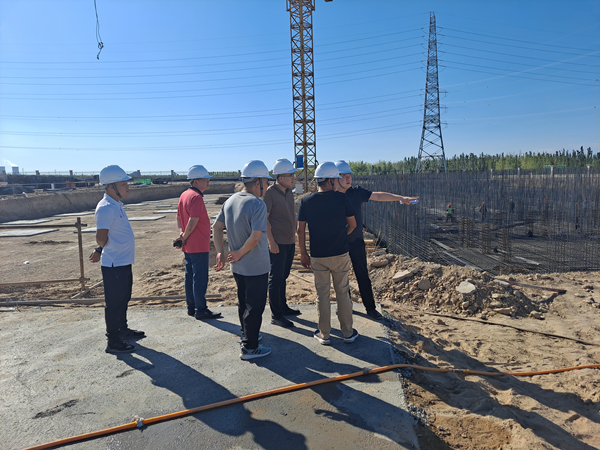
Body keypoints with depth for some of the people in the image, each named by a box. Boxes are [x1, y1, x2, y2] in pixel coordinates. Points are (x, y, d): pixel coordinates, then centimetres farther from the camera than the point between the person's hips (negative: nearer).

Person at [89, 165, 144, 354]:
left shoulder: (116, 205, 11)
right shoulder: (105, 208, -20)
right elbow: (101, 237, -24)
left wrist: (100, 251, 10)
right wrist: (101, 248, -5)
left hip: (124, 262, 10)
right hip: (114, 265, -10)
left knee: (123, 299, 22)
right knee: (114, 303, 1)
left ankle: (123, 330, 39)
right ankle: (113, 342, 12)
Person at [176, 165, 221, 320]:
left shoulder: (184, 195, 12)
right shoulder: (196, 197, -18)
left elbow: (179, 217, 17)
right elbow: (193, 222, -23)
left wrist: (182, 235, 5)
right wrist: (184, 238, -10)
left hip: (188, 246, 10)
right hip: (199, 246, -10)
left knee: (190, 276, 15)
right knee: (200, 278, -2)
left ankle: (191, 307, 25)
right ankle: (200, 310, 5)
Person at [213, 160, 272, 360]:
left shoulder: (230, 201, 3)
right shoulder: (257, 204, -22)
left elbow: (216, 227, 8)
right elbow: (255, 238, -28)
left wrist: (220, 252, 8)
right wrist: (239, 253, -14)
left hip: (237, 266, 8)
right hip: (256, 267, -8)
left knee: (243, 302, 23)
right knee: (255, 306, 5)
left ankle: (248, 334, 40)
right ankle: (249, 347, 15)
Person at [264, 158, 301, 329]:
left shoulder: (289, 191, 10)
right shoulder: (270, 192, -14)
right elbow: (264, 218, -16)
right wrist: (271, 242, -19)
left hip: (290, 242, 8)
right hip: (277, 243, -8)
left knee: (283, 276, 18)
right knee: (276, 278, -1)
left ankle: (282, 306, 31)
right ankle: (275, 315, 7)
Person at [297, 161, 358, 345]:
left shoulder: (306, 201, -6)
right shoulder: (341, 198, -9)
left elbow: (300, 230, -4)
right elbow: (352, 224, 1)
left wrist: (303, 253, 6)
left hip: (318, 257, 1)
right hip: (340, 254, 0)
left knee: (322, 295, 11)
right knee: (343, 293, 12)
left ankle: (324, 334, 20)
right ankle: (348, 333, 22)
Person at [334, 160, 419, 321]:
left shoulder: (357, 192, -3)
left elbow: (378, 196, -4)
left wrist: (401, 198, -12)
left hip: (356, 241, 1)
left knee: (363, 275, 5)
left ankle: (370, 308, 16)